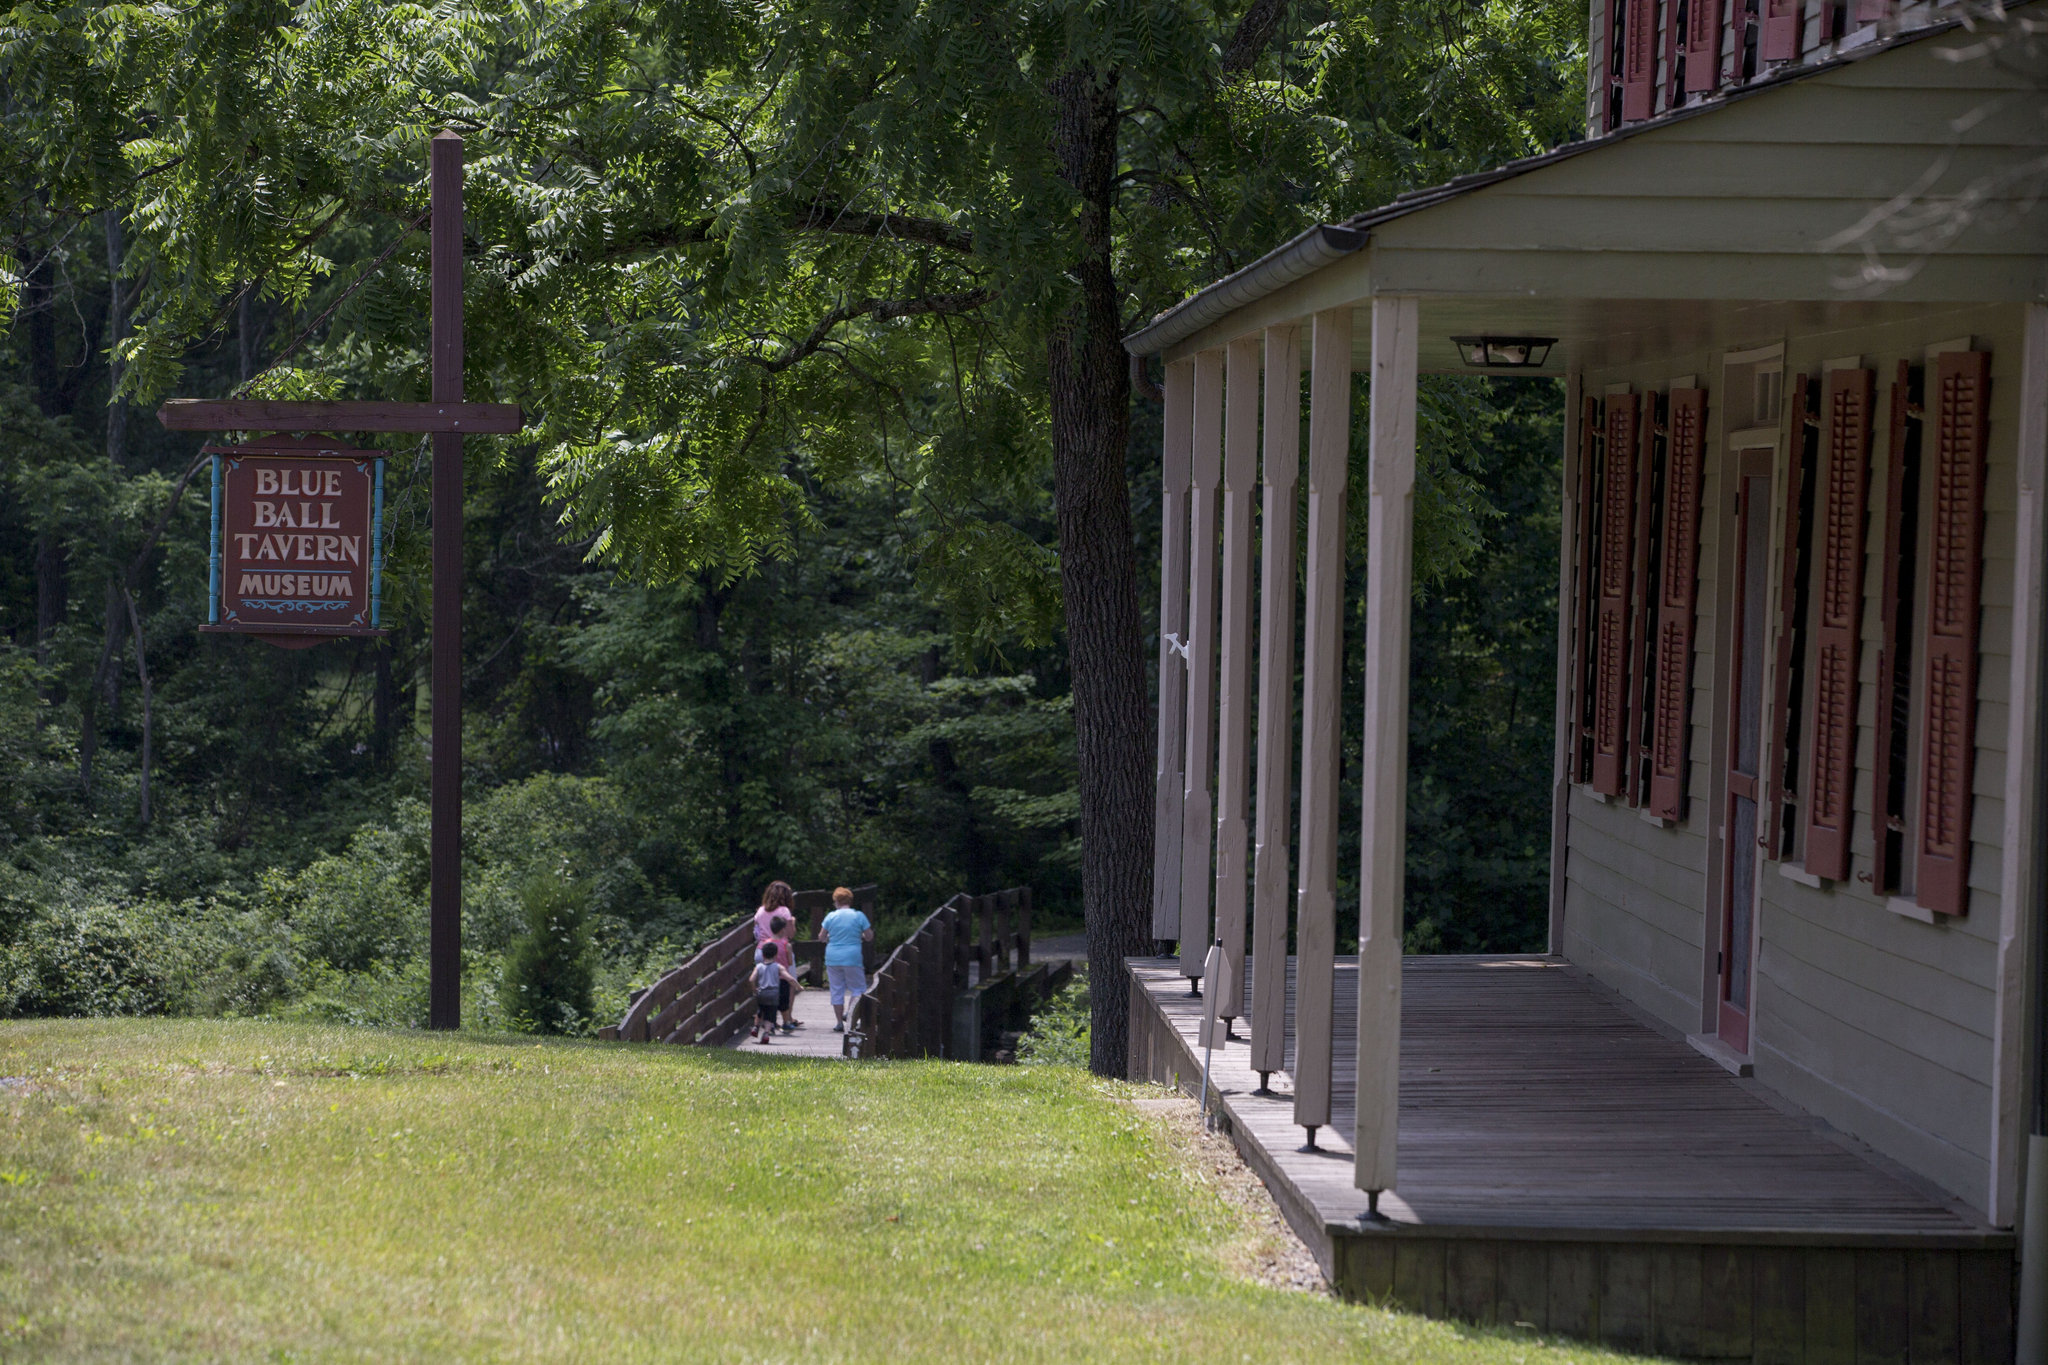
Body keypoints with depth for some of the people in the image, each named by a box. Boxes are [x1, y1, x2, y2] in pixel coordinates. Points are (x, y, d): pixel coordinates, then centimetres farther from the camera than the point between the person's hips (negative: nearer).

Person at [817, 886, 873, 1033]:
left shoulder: (831, 916, 0)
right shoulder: (859, 916, -3)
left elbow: (821, 936, 4)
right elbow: (869, 936, 0)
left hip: (832, 958, 2)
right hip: (852, 958, -2)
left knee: (837, 990, 9)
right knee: (858, 988, 8)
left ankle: (839, 1022, 10)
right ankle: (849, 1012, -15)